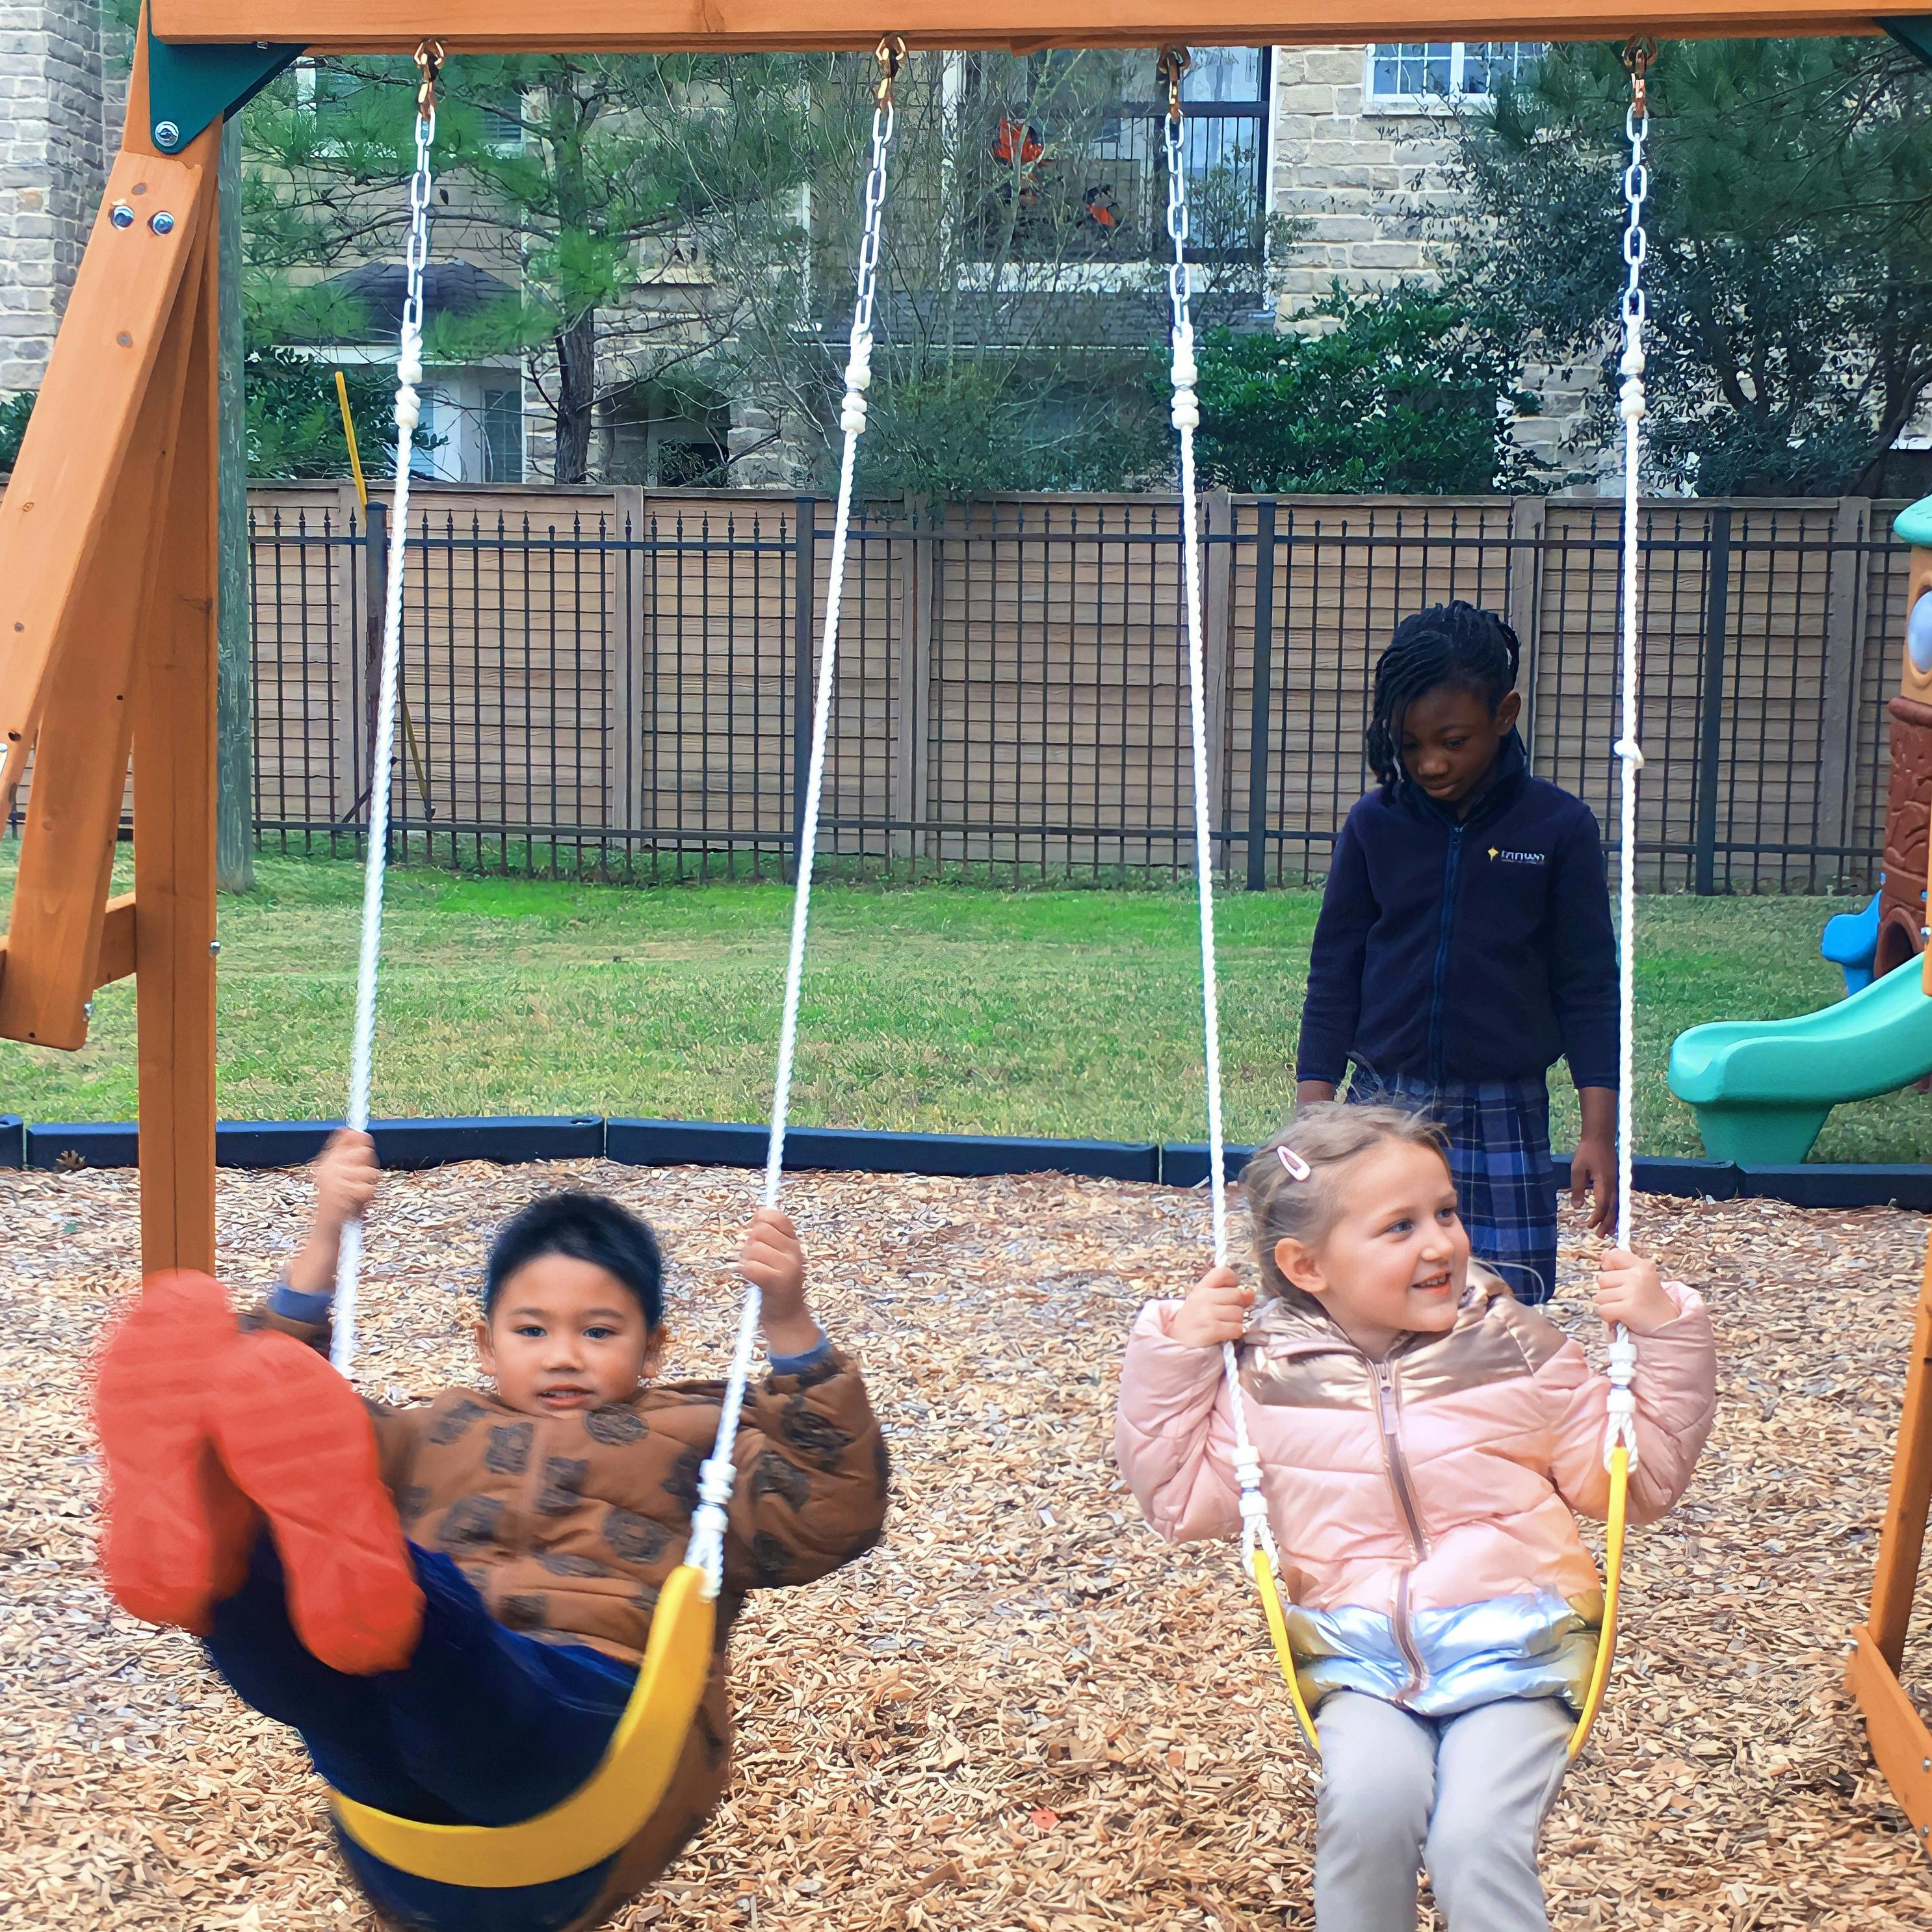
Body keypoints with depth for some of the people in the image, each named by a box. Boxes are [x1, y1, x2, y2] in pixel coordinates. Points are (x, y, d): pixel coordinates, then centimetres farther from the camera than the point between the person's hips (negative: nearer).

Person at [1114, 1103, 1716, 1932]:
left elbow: (1637, 1481, 11)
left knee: (1477, 1840, -26)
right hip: (1360, 1659, 1)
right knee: (1367, 1798, -30)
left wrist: (1665, 1337, 1)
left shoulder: (1516, 1350, 6)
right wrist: (1172, 1355, 2)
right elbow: (1183, 1501, 9)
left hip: (1511, 1647, 0)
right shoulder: (1268, 1376, 5)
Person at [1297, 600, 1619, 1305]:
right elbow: (1334, 971, 5)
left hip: (1503, 1116, -1)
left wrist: (1599, 1129, -4)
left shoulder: (1559, 828, -4)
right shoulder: (1375, 825, 0)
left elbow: (1588, 984, 0)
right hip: (1384, 1107, 2)